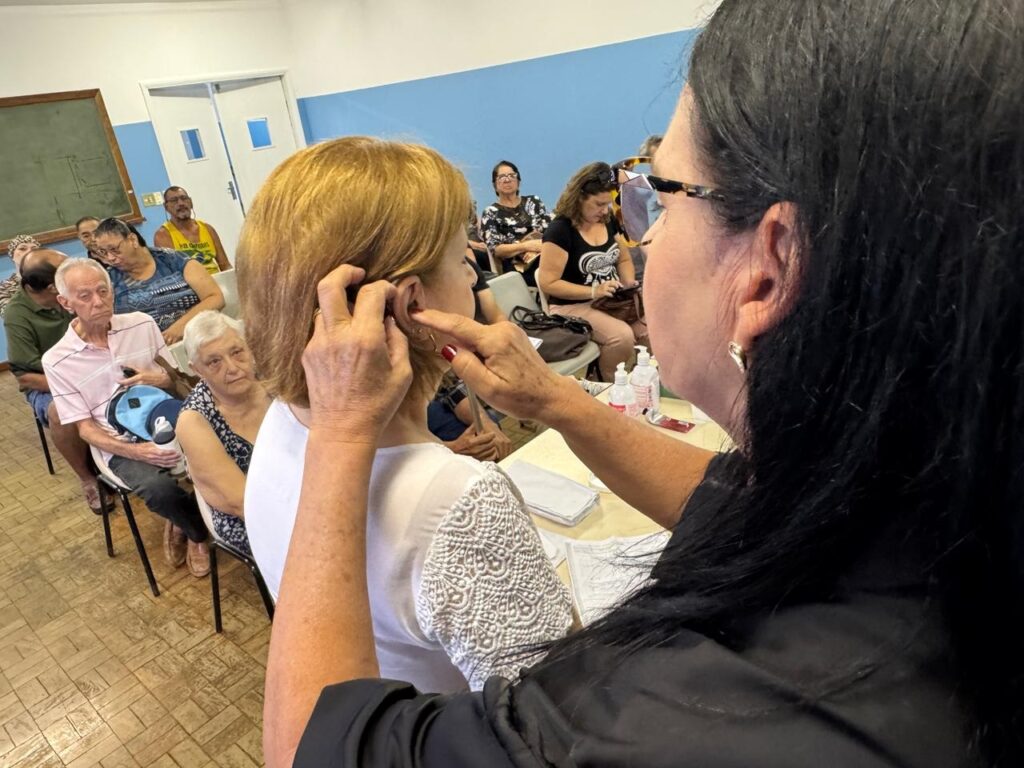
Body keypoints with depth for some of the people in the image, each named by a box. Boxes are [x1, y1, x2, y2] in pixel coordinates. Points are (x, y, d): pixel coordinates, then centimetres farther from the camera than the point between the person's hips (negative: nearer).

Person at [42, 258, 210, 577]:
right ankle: (199, 532, 3)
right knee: (160, 489, -33)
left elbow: (176, 376, 14)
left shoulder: (142, 324, 4)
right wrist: (135, 451, -19)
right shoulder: (57, 360, -1)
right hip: (121, 444, -2)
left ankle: (184, 525, 4)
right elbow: (85, 428, -2)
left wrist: (159, 379, -12)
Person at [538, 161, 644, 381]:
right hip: (572, 306, -6)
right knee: (622, 335, -30)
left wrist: (629, 284, 0)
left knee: (649, 329, -20)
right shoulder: (560, 230, -15)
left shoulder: (607, 221, 7)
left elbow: (623, 259, 22)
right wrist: (593, 292, -23)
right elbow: (547, 283, -18)